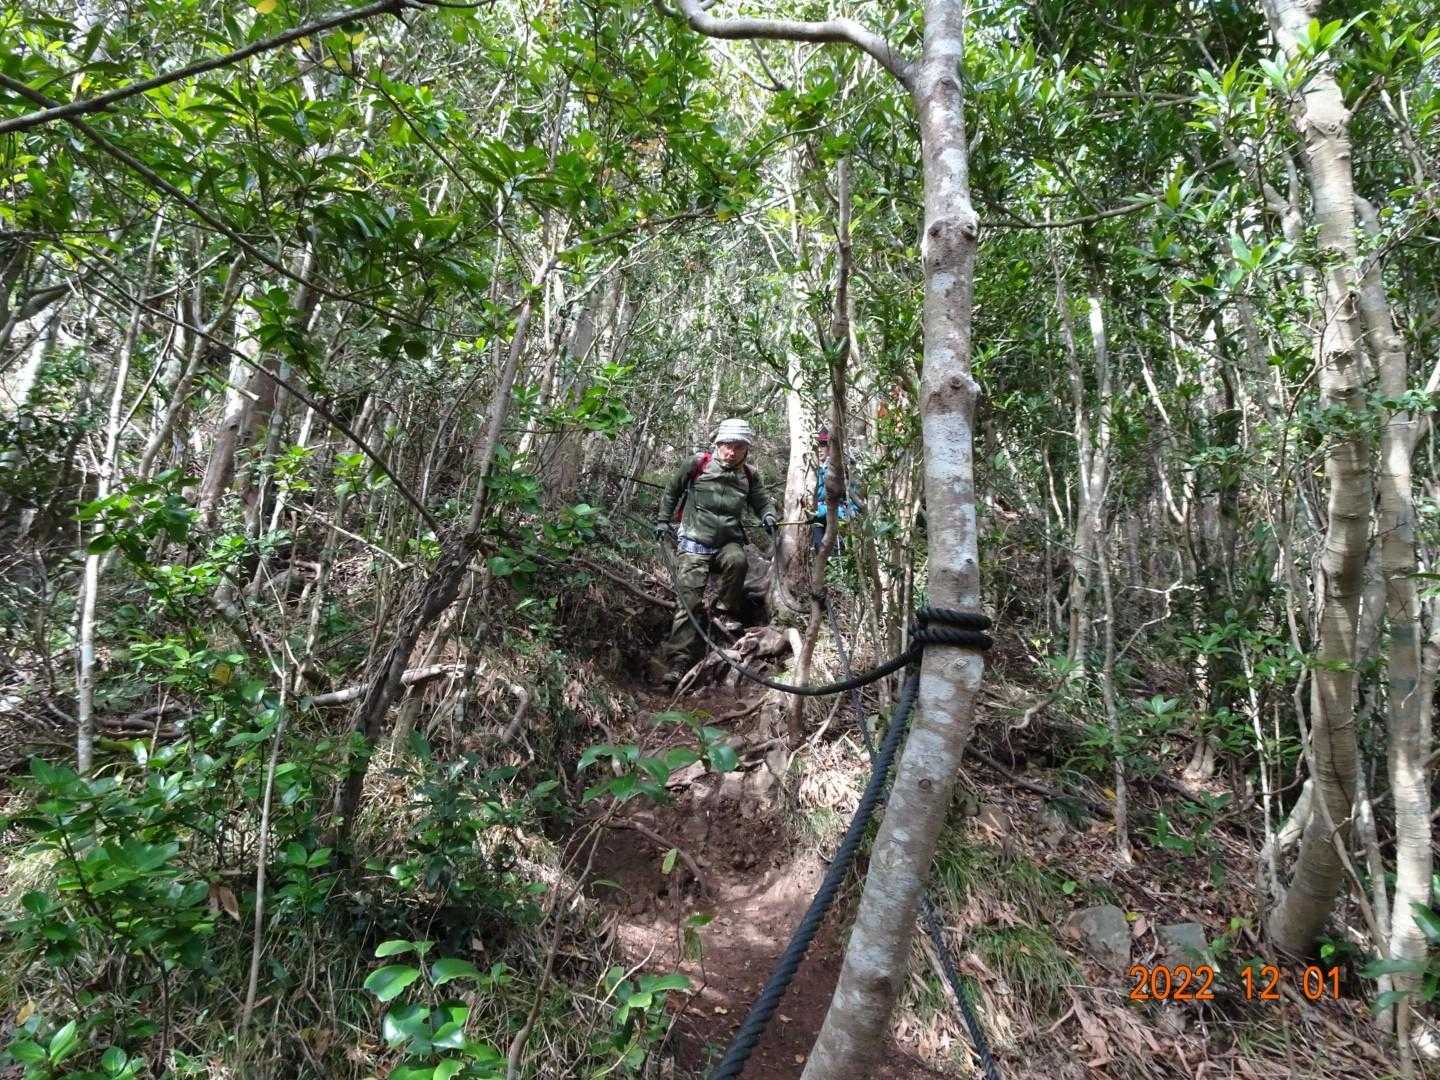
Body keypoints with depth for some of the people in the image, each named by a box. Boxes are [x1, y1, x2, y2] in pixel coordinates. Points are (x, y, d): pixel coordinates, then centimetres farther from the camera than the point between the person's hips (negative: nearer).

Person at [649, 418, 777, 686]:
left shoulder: (750, 475, 5)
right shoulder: (698, 465, -2)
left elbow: (762, 502, 16)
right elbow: (672, 490, 12)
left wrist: (768, 516, -6)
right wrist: (663, 520, 10)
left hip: (728, 542, 2)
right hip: (694, 542, -2)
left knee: (737, 560, -33)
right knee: (688, 600, -10)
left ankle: (727, 614, -10)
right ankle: (678, 659, -6)